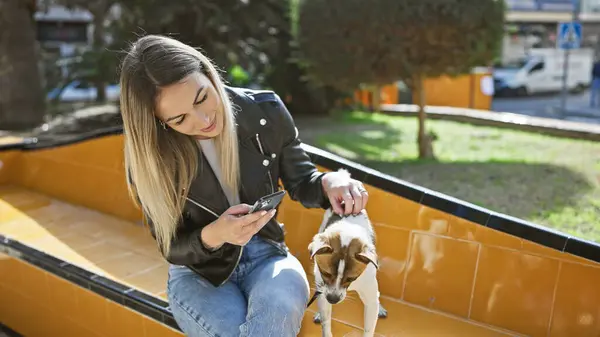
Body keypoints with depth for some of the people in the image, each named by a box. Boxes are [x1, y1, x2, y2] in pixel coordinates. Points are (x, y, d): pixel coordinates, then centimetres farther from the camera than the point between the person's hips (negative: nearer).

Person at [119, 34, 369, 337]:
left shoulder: (265, 111, -12)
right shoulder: (151, 156, -16)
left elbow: (300, 182, 2)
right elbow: (172, 247, -7)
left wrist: (329, 182, -23)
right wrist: (211, 236, -31)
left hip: (265, 255, 1)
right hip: (198, 272, -1)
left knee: (280, 303, -35)